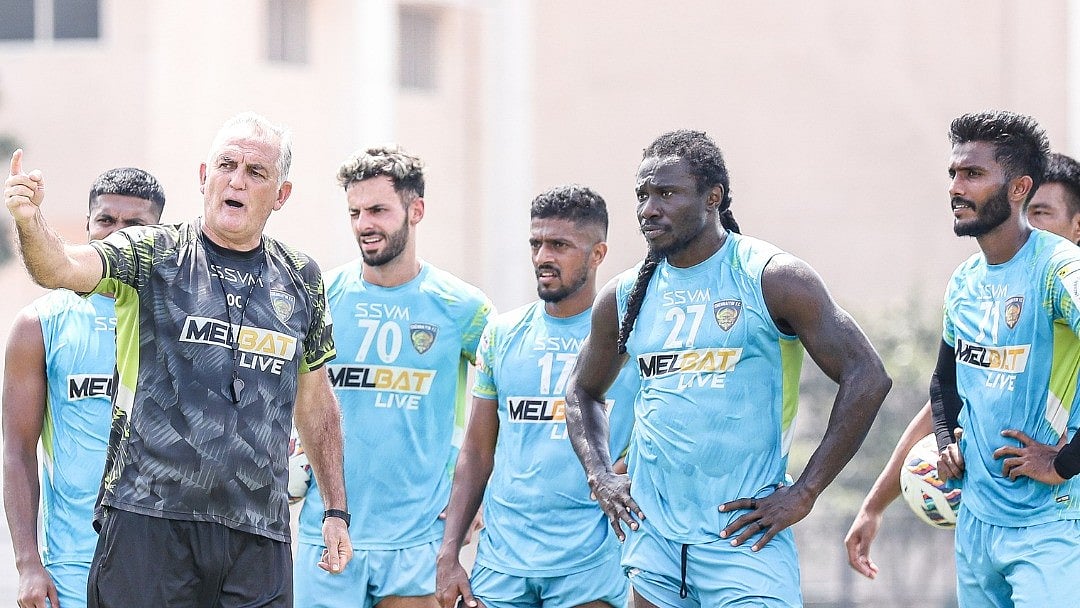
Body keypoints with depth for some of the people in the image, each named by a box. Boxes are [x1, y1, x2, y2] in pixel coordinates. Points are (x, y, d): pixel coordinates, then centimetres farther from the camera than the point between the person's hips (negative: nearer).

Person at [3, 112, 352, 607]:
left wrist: (336, 509, 18)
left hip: (259, 537, 3)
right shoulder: (153, 255, 1)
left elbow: (314, 397, 21)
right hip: (148, 517, -3)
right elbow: (62, 268, -17)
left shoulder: (302, 281, 13)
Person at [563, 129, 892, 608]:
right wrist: (601, 478, 10)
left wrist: (804, 494, -10)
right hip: (653, 539, 5)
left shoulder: (772, 279, -5)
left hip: (743, 537, -5)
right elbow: (583, 392, 27)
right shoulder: (623, 298, 10)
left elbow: (867, 377, -8)